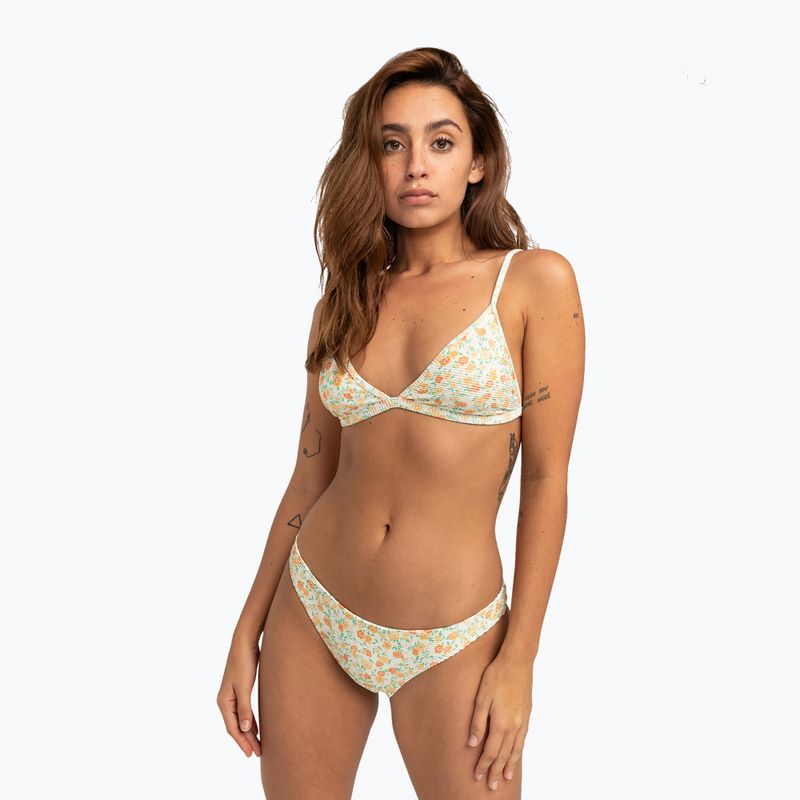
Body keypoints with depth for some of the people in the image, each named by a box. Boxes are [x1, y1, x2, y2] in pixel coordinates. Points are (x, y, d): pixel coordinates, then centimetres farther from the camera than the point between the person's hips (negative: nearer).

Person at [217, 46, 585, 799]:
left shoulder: (535, 281, -6)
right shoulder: (345, 300, 5)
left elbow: (547, 479, -7)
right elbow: (310, 478, 8)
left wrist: (519, 658, -10)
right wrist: (247, 634, 7)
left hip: (449, 642, -3)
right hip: (311, 614, 4)